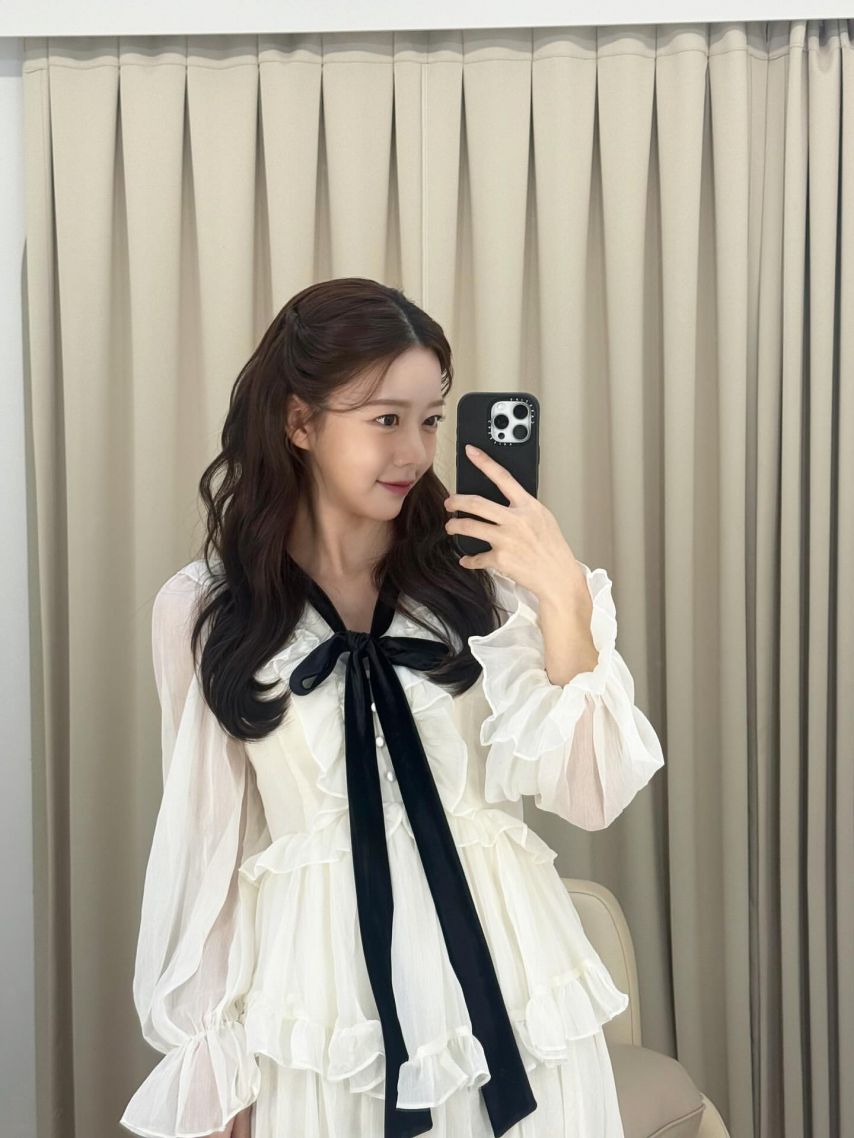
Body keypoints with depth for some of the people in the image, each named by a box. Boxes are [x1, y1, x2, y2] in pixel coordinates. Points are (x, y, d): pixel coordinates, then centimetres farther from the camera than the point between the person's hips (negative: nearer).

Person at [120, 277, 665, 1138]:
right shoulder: (202, 609, -3)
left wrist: (566, 602, -22)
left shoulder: (477, 575, -3)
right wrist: (217, 1065, 7)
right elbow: (207, 847, 4)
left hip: (503, 981, 1)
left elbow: (591, 795, -9)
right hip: (321, 1002, 0)